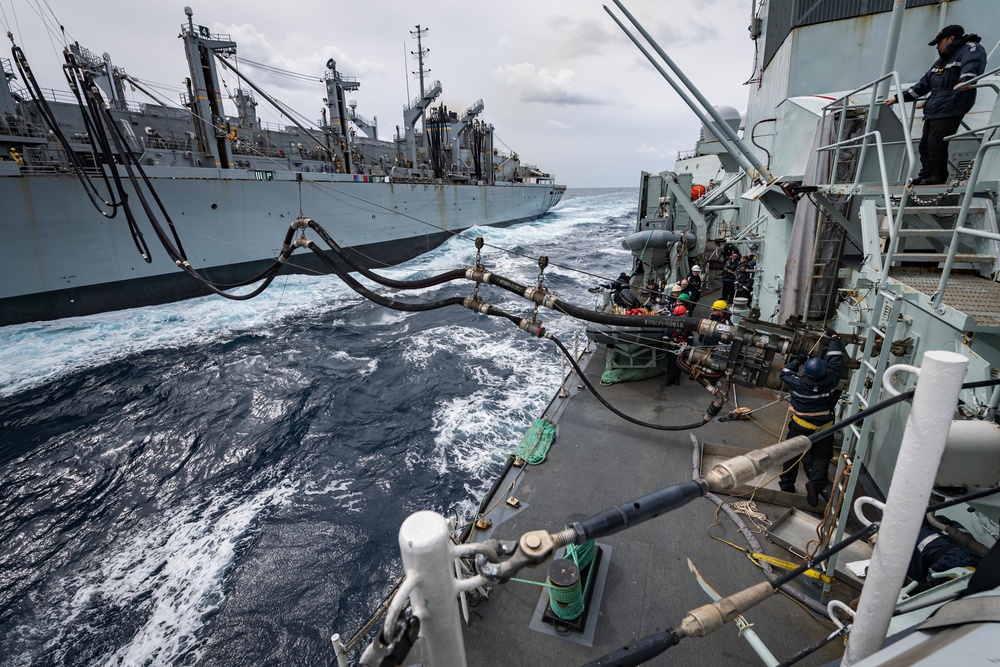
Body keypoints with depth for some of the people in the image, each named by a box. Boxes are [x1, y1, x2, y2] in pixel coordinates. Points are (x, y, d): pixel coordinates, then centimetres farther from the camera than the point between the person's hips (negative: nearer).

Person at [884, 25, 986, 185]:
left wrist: (965, 80, -44)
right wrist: (898, 97, 34)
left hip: (949, 110, -9)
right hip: (933, 110, 9)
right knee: (925, 143, 6)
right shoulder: (942, 60, 29)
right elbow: (923, 84, 34)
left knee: (935, 143, -17)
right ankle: (926, 175, 10)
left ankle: (938, 176, -12)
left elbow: (973, 64, -23)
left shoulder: (970, 49, -1)